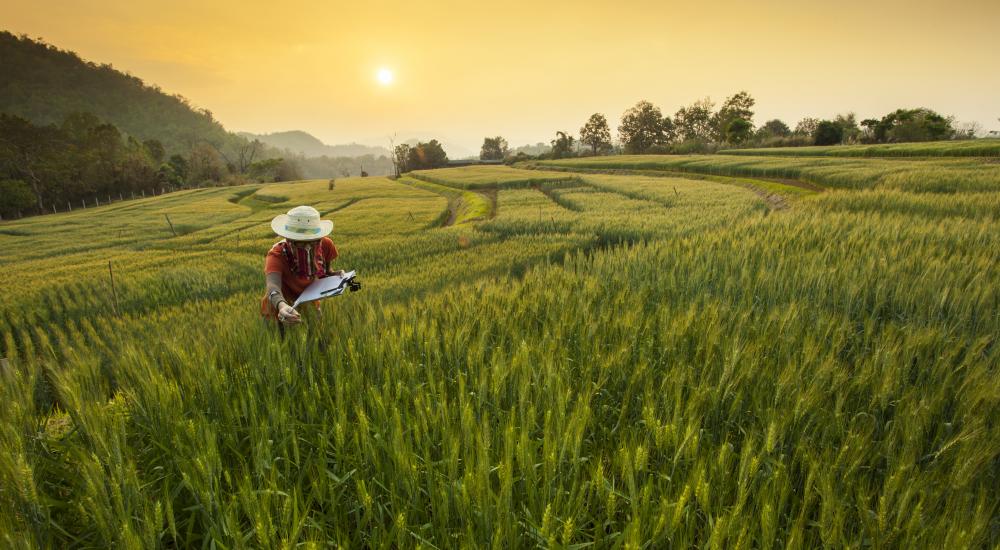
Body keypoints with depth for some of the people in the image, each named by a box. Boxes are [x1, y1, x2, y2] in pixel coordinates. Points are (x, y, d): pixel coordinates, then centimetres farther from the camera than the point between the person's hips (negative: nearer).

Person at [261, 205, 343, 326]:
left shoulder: (325, 245, -19)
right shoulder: (277, 255, -31)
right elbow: (273, 287, -49)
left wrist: (334, 274, -21)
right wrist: (281, 306, -70)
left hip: (311, 307, 3)